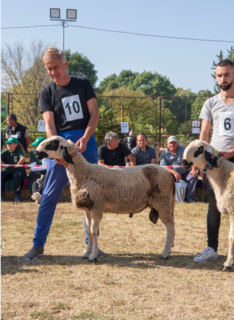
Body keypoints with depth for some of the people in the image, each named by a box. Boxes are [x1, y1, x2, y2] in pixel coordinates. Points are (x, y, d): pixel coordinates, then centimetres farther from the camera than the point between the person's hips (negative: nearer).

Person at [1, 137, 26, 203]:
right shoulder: (5, 152, 8)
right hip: (7, 171, 3)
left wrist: (17, 165, -16)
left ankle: (17, 196, -31)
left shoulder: (18, 151, -3)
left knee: (17, 175, -37)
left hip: (16, 171, -3)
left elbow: (23, 158, -22)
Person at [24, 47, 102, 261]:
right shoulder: (47, 93, 3)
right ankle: (38, 244, 4)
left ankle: (91, 243, 14)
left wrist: (85, 139, -14)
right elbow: (49, 125, -6)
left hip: (86, 141, 1)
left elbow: (94, 114, 1)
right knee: (49, 196, -2)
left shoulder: (83, 84, 5)